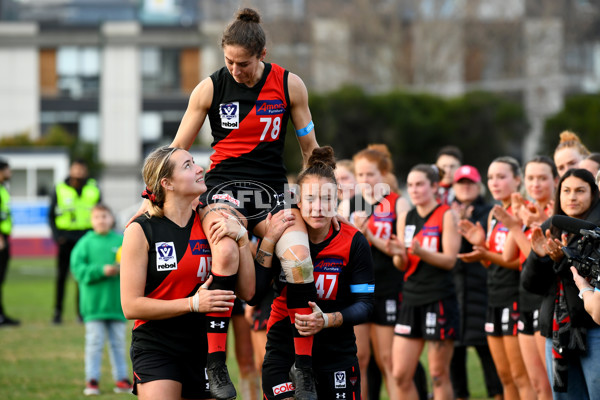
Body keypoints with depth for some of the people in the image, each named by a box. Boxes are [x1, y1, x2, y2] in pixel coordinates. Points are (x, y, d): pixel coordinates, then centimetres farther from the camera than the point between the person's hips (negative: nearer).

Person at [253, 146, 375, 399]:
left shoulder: (353, 242, -7)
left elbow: (365, 304, -7)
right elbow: (252, 292, -12)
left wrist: (327, 320, -24)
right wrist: (268, 241, -18)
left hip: (337, 356, 1)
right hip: (284, 355, -1)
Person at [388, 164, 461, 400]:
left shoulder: (446, 216, -5)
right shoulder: (405, 217, 12)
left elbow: (450, 260, -11)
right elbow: (402, 266, 10)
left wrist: (420, 251, -26)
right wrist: (399, 254, -13)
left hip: (440, 300, -6)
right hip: (411, 298, 6)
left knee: (439, 374, -1)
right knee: (400, 375, 2)